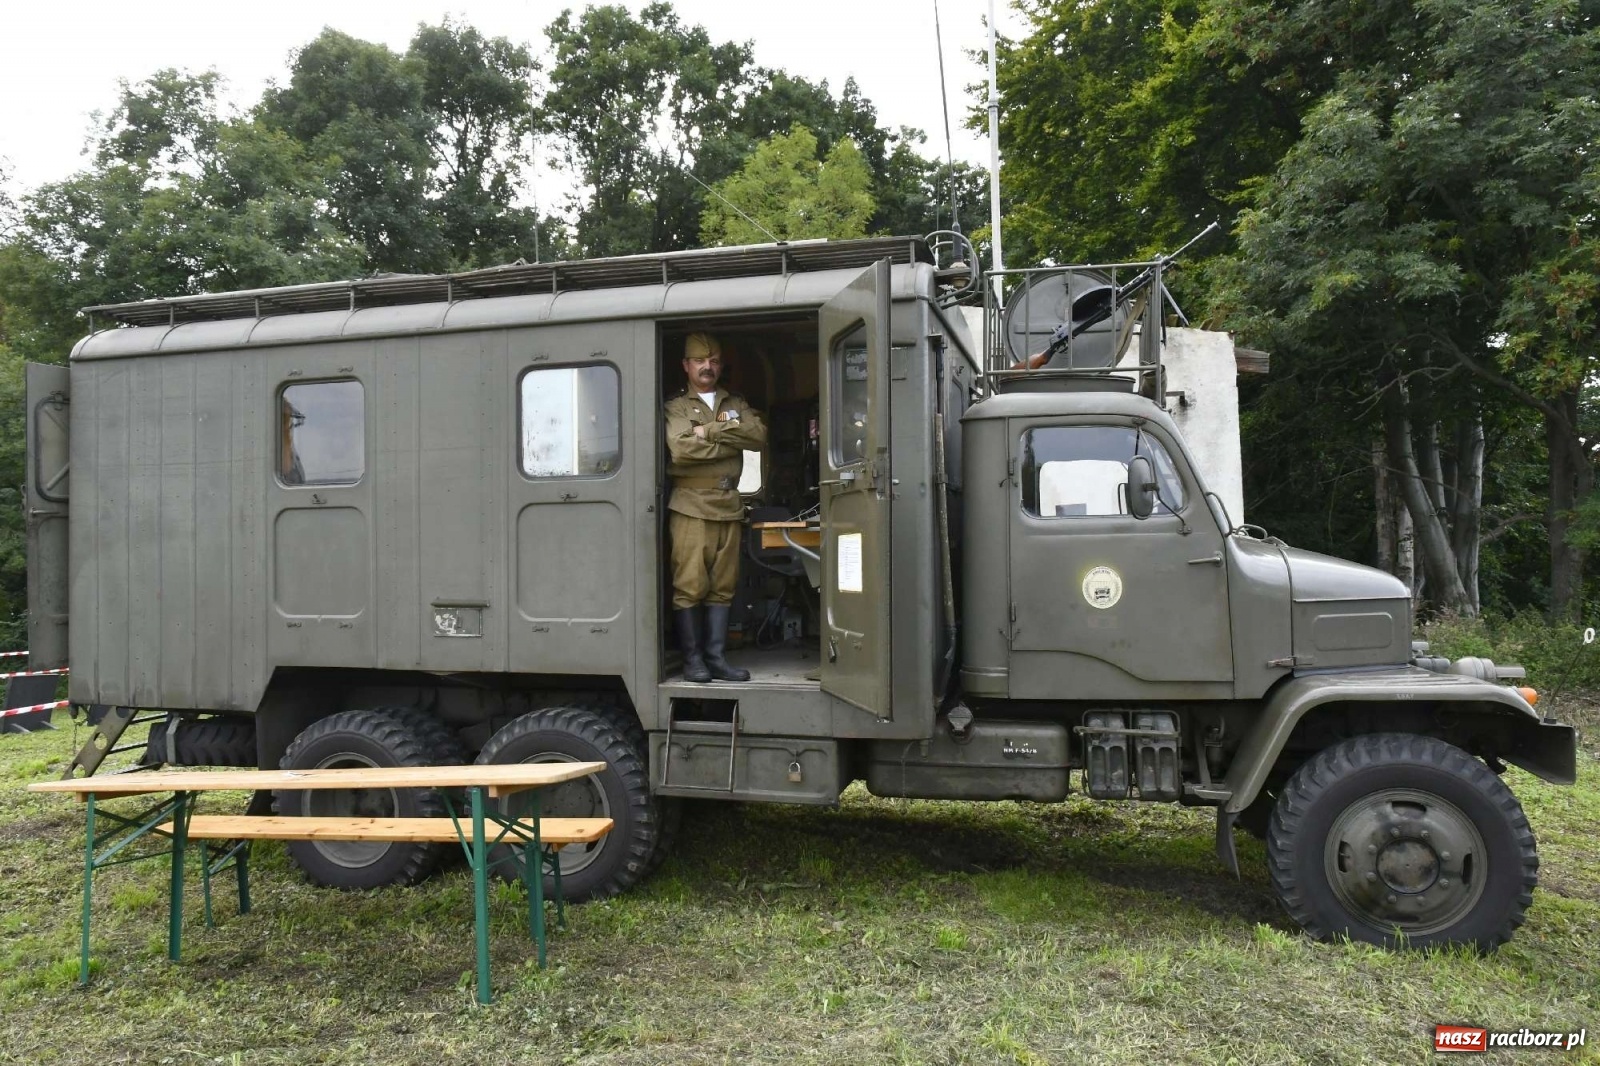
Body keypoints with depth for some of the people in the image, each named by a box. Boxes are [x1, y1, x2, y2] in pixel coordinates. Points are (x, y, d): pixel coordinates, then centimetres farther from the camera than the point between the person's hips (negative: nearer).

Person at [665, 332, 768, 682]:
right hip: (691, 506, -4)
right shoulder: (675, 407, 7)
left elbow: (760, 436, 0)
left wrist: (710, 430, -8)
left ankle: (716, 656, 9)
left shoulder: (736, 404, 20)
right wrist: (733, 441, -5)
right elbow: (681, 449, -12)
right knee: (689, 585, -6)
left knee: (722, 585, 4)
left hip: (729, 505, 4)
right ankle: (692, 658, 2)